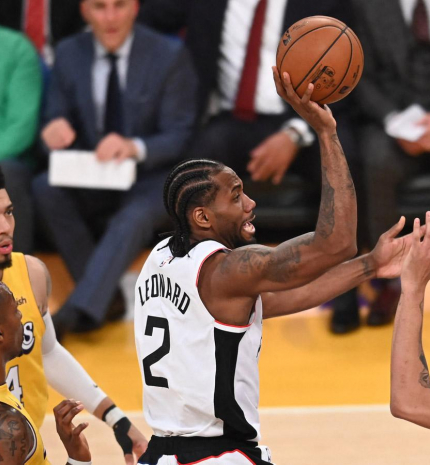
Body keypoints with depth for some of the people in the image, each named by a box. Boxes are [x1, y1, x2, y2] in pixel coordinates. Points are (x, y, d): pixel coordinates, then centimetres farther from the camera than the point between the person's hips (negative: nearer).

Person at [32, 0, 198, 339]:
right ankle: (107, 298, -23)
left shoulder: (170, 56, -6)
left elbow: (181, 136, -9)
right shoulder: (69, 54, 4)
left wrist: (136, 147, -32)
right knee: (45, 188, -29)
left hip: (149, 178, -3)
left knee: (133, 219, -37)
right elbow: (57, 121, 5)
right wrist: (54, 130, -23)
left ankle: (77, 311, -44)